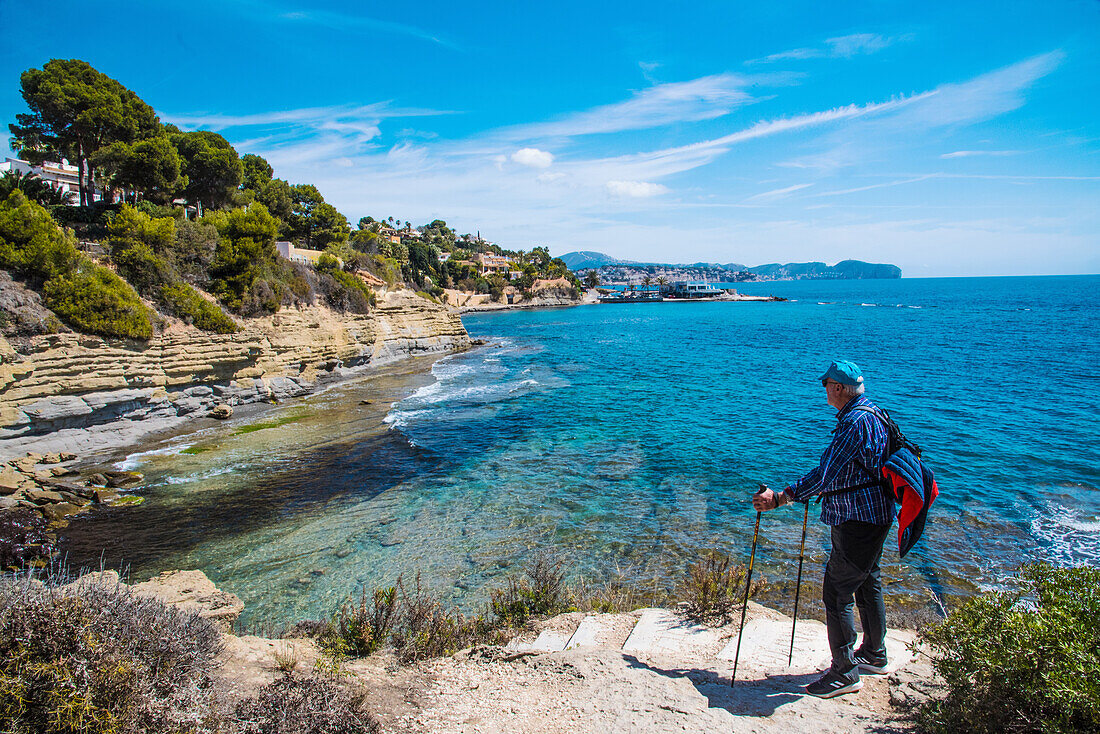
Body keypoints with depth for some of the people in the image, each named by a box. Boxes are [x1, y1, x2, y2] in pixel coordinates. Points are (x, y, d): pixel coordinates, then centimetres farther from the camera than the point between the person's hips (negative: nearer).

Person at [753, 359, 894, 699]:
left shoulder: (856, 422, -23)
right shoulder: (869, 414, 11)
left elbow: (825, 473, -28)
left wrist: (780, 498, -26)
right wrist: (818, 488, 21)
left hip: (858, 521, -11)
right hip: (872, 515, 11)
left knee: (836, 593, -4)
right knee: (867, 583, 22)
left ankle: (845, 672, 6)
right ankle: (874, 654, 38)